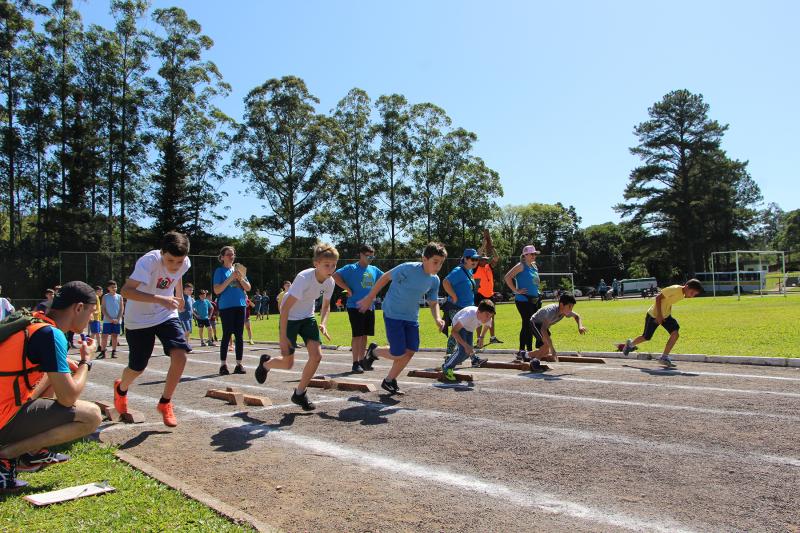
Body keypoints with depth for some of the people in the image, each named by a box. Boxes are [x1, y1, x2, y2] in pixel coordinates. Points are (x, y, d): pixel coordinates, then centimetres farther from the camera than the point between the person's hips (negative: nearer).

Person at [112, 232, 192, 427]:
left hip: (167, 315, 4)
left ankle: (165, 403, 4)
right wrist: (160, 299, -50)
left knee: (180, 356, -17)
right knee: (137, 368, 8)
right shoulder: (149, 261, -30)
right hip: (139, 319, -3)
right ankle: (121, 388, 46)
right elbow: (126, 290, -41)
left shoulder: (185, 263, -12)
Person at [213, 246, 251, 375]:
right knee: (227, 335, -4)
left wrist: (240, 278, -7)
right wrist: (230, 278, -15)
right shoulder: (220, 271, 1)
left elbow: (248, 288, 10)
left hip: (240, 305, 5)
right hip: (226, 307, -4)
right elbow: (217, 290, -8)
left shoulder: (238, 270, 14)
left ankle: (239, 364, 10)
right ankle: (223, 365, 4)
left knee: (239, 336, 5)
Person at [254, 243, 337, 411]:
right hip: (289, 318, -5)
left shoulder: (330, 282, -11)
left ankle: (299, 393, 7)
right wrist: (283, 336, -28)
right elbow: (286, 307, -28)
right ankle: (265, 363, 36)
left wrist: (323, 324, -13)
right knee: (288, 363, 0)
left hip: (308, 318, 5)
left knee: (317, 355, -12)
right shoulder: (304, 278, -30)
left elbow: (326, 306, 7)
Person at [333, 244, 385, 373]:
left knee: (365, 335, 12)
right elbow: (336, 276, -18)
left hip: (369, 307, 6)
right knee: (357, 335, -6)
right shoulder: (352, 268, -7)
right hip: (355, 307, -6)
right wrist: (348, 289, -17)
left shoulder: (374, 269, 12)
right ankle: (355, 363, -1)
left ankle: (362, 361, 21)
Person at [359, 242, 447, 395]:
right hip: (393, 314, -6)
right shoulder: (408, 268, -22)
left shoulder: (434, 280, -2)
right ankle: (374, 351, 23)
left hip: (411, 317, 6)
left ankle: (389, 380, 24)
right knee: (398, 354, -8)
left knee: (410, 351, 3)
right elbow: (386, 277, -10)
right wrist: (369, 298, -5)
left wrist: (437, 319, -10)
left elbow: (433, 302, 10)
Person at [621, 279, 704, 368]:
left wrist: (663, 315, 14)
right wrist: (659, 315, -25)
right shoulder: (674, 289, -28)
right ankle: (630, 344, 37)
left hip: (666, 315, 7)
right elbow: (658, 297, -25)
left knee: (675, 334, -14)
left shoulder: (682, 294, -2)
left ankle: (664, 357, -5)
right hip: (654, 315, -7)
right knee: (646, 337, 7)